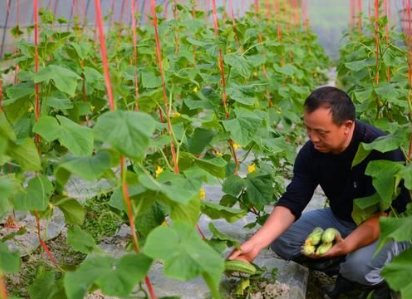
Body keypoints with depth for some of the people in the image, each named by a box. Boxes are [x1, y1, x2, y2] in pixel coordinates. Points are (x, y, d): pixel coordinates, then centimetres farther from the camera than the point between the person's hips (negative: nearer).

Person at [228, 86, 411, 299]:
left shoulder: (381, 150, -30)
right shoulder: (311, 152, -14)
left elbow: (384, 214, -32)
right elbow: (291, 202, -19)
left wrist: (346, 245, -50)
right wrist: (256, 243, -34)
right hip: (342, 220, 6)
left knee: (360, 263, -37)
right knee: (280, 238, -11)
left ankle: (384, 279, -1)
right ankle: (346, 271, 1)